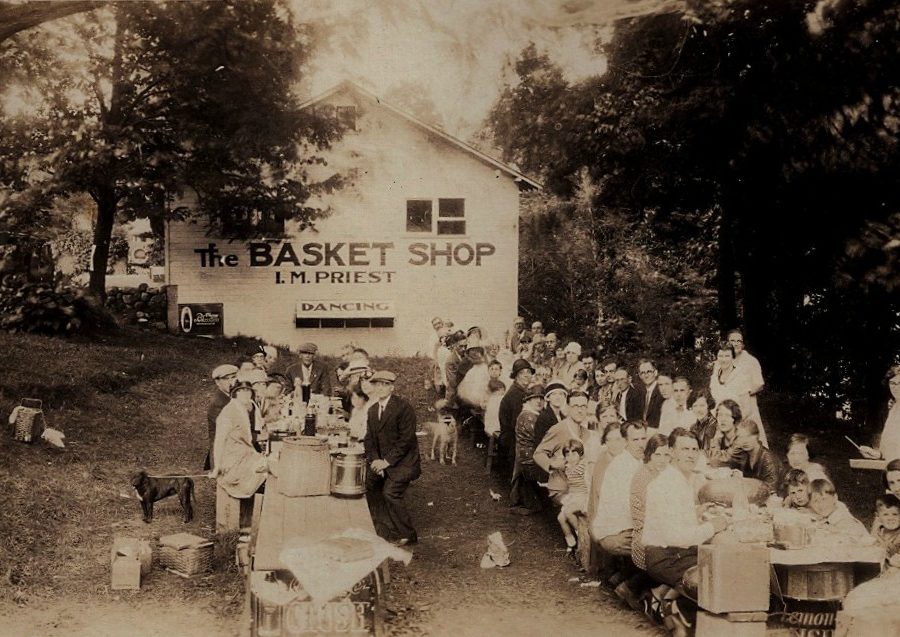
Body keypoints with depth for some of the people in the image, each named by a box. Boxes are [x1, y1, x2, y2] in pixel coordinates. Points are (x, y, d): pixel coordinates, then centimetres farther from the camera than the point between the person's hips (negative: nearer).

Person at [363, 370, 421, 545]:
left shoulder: (404, 408, -15)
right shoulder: (372, 409, 8)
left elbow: (406, 440, -18)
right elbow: (369, 438, 9)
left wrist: (387, 461, -20)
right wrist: (374, 460, -8)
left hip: (402, 461, -8)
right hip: (382, 461, 8)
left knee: (390, 493, -18)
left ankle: (408, 535, -3)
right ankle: (383, 532, 17)